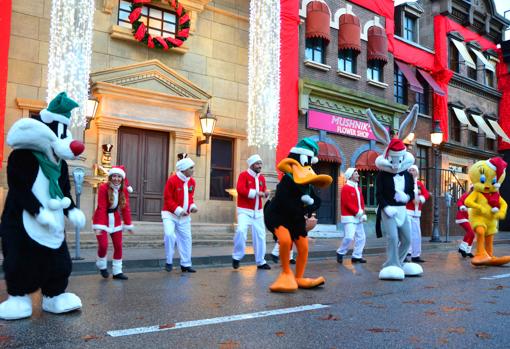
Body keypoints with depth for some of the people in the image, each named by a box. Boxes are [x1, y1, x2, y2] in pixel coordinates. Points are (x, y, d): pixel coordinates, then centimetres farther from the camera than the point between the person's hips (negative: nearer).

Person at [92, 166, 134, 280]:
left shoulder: (124, 190, -4)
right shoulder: (103, 188, -18)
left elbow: (126, 208, 0)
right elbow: (101, 208, -23)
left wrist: (128, 224, 0)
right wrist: (99, 226, -27)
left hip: (115, 219, 5)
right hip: (102, 219, -5)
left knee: (118, 246, 5)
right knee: (103, 244, -13)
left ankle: (117, 271, 17)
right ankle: (102, 266, 17)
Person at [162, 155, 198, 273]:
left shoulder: (191, 181, 1)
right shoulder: (172, 180, -18)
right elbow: (167, 199, -16)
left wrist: (192, 206, -7)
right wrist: (178, 210, -24)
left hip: (184, 216, 6)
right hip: (170, 214, -6)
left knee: (186, 238, 9)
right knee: (169, 235, -22)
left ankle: (186, 265, 21)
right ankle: (169, 262, -2)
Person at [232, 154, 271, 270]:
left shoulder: (262, 178, 8)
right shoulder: (243, 175, -10)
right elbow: (240, 189, -23)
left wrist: (266, 192, -7)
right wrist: (256, 192, -24)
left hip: (258, 212, 7)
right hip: (245, 211, -6)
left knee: (260, 235, 11)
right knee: (241, 231, -27)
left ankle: (260, 262, 24)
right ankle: (237, 257, -7)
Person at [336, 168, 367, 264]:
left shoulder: (357, 188, 16)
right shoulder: (346, 188, -9)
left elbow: (362, 202, 14)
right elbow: (347, 203, -17)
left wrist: (363, 214, 2)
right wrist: (357, 212, -17)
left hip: (358, 217, 9)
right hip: (349, 217, -9)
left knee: (361, 237, 7)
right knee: (349, 237, -16)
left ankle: (357, 256, 14)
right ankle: (340, 253, 4)